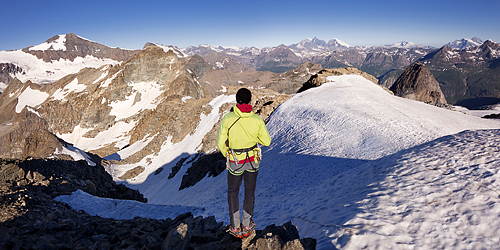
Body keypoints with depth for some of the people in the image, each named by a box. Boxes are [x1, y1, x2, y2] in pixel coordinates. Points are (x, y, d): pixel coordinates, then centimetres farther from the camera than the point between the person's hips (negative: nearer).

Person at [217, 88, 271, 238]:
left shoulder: (227, 119, -17)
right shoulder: (257, 119, -14)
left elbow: (221, 143, -11)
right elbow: (267, 141, -6)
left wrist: (227, 155, 8)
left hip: (235, 162, -1)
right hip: (253, 160, 2)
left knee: (233, 192, 19)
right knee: (250, 191, 20)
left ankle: (235, 228, 25)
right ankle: (247, 225, 31)